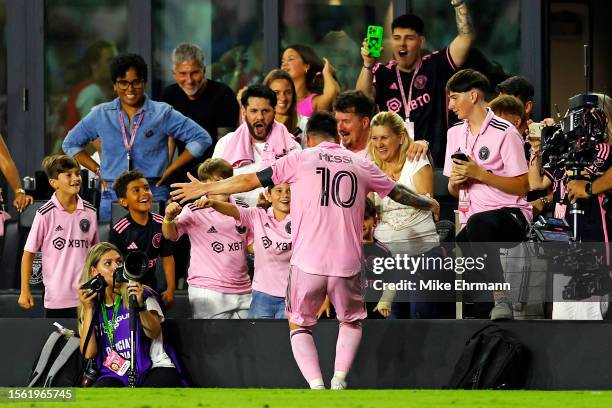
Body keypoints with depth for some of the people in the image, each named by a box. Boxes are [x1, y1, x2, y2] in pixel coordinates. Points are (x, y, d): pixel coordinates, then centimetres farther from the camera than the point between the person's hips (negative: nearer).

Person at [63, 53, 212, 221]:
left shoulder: (162, 114, 4)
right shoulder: (101, 115, 11)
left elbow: (201, 138, 5)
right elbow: (70, 143, 21)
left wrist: (169, 170, 0)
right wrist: (98, 170, 9)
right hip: (112, 196, 2)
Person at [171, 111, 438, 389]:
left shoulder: (300, 160, 4)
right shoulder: (360, 165, 12)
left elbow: (250, 181, 6)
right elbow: (399, 193, 24)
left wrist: (205, 189, 17)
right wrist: (430, 204, 44)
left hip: (307, 261, -2)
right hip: (347, 263, 2)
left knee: (299, 325, 15)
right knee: (352, 322, 24)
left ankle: (316, 385, -6)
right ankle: (339, 379, 1)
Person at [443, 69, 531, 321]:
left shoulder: (505, 133, -6)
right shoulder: (455, 133, 16)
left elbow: (522, 187, -9)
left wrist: (479, 174, -15)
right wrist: (454, 182, -3)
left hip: (510, 215, -6)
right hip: (471, 221, 6)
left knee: (478, 224, -41)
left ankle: (501, 298, -32)